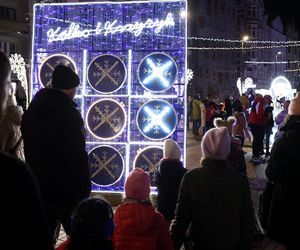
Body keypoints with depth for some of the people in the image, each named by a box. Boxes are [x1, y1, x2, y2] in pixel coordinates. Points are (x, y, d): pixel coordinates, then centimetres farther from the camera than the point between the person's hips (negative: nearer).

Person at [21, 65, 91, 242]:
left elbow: (29, 150, 14)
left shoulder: (31, 112, 8)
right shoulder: (69, 114, -16)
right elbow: (78, 156, -18)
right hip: (66, 188, -7)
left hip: (37, 185, 7)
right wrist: (84, 190, -11)